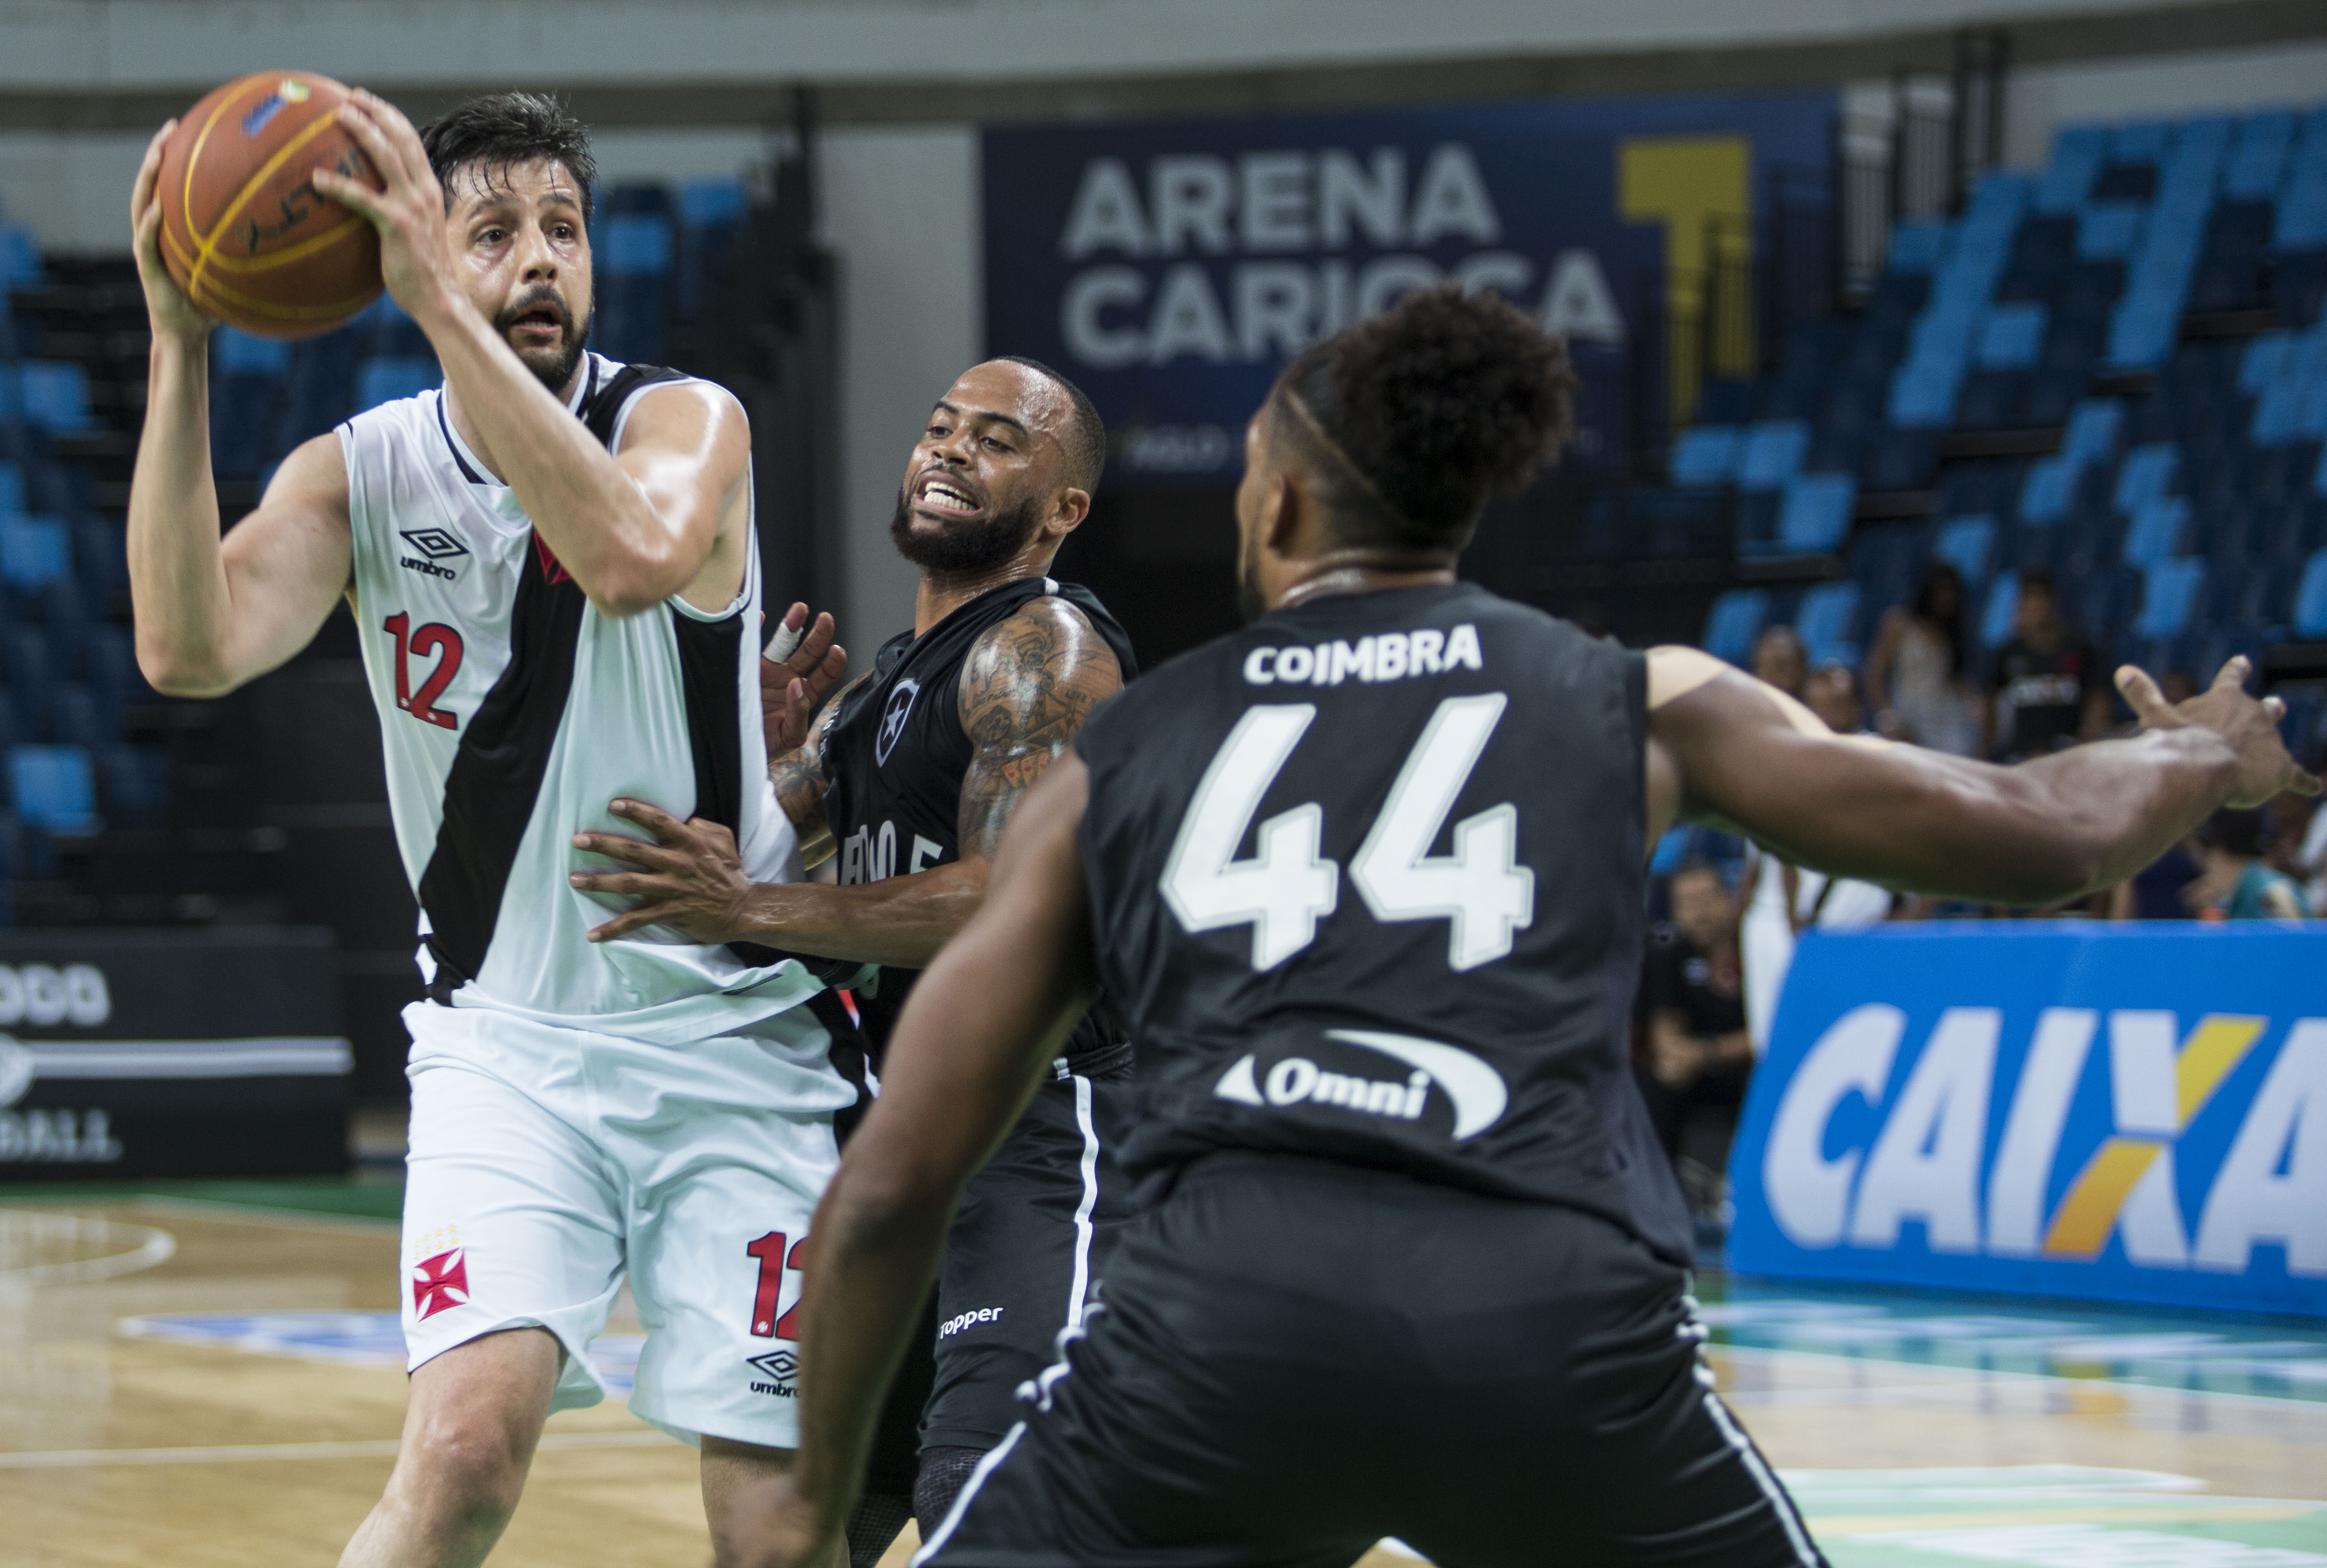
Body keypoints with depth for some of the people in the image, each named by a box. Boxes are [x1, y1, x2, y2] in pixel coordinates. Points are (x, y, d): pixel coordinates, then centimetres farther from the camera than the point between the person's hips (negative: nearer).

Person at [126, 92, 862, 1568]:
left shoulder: (686, 422, -9)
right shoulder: (360, 475, -2)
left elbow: (634, 558, -34)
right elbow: (193, 648, -21)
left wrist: (446, 308, -38)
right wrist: (182, 345, -26)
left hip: (733, 1042, -1)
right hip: (504, 1044, 1)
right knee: (467, 1445, -21)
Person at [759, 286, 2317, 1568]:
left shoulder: (1116, 755, 23)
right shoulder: (1638, 703, 21)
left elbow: (889, 1187, 20)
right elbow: (2038, 835, 24)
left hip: (1228, 1306, -1)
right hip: (1561, 1324, 1)